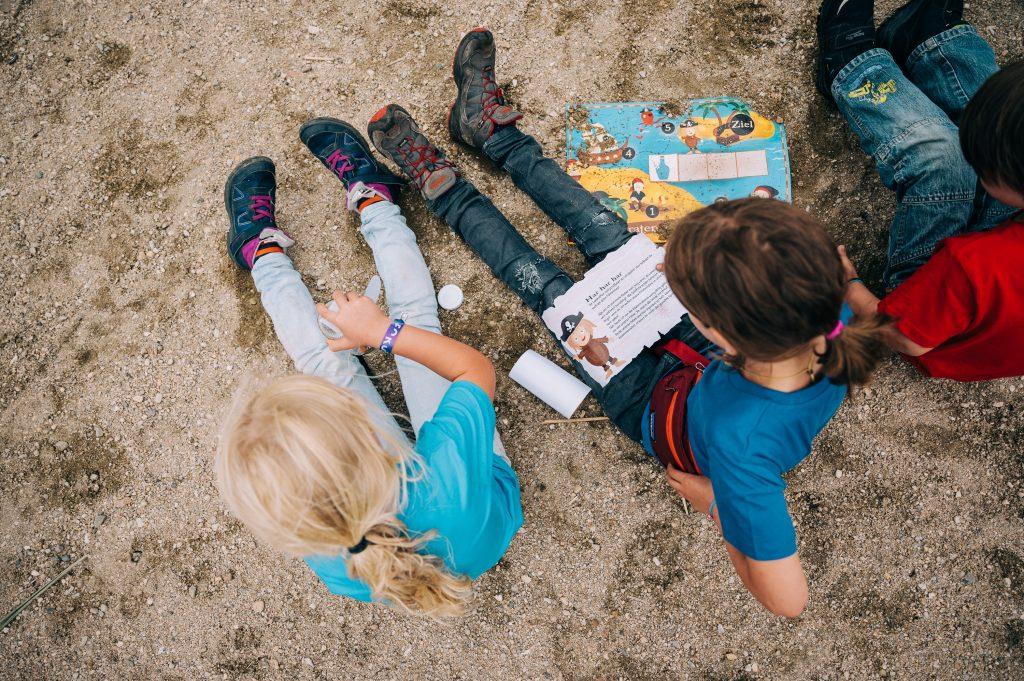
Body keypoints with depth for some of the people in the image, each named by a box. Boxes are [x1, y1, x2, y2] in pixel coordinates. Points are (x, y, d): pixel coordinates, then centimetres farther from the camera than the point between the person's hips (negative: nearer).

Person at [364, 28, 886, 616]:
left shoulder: (739, 441, -50)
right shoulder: (835, 321, -33)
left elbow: (788, 600, -36)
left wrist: (715, 503, -23)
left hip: (661, 405, -4)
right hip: (707, 365, 4)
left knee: (549, 288, 5)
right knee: (602, 232, 8)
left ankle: (441, 185, 31)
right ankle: (491, 127, 32)